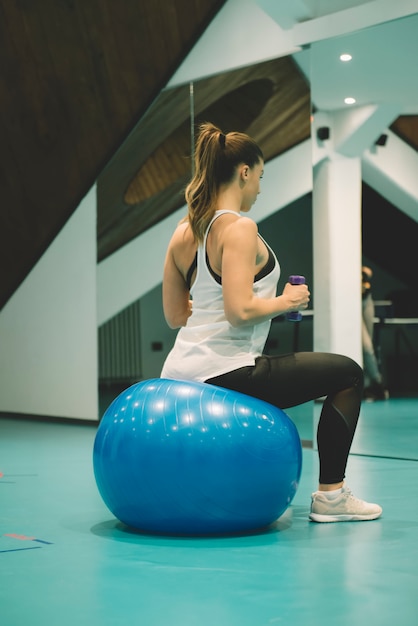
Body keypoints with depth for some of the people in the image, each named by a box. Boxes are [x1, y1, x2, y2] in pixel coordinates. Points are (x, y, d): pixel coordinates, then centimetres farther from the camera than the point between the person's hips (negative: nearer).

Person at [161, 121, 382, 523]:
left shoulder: (183, 232, 10)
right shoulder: (239, 227, -14)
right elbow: (239, 311, -23)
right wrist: (285, 301, -6)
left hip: (181, 373, 9)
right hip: (223, 375, -9)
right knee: (348, 374, 7)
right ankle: (330, 496, 11)